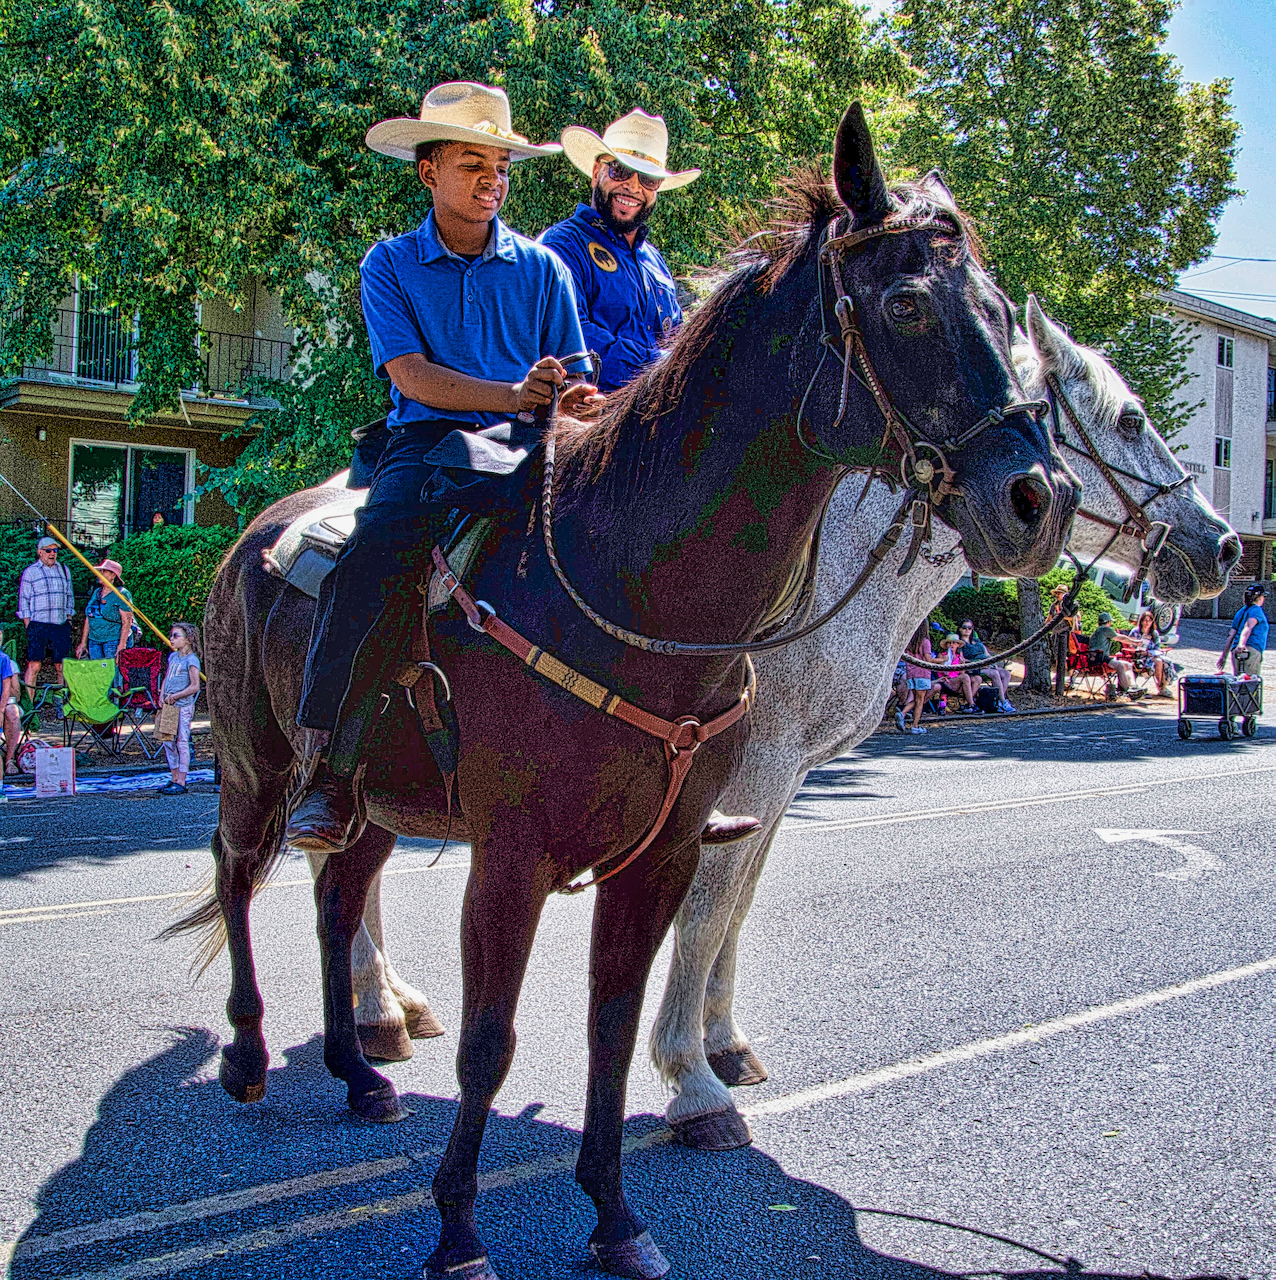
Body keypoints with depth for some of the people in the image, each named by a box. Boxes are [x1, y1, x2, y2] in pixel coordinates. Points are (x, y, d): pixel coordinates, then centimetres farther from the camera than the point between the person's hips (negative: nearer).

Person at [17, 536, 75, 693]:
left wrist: (69, 619, 13)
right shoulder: (30, 572, 3)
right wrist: (28, 626, -4)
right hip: (38, 624, -4)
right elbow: (24, 599, 2)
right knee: (34, 665, -8)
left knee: (61, 666, 4)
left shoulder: (64, 570, 15)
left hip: (61, 625, 4)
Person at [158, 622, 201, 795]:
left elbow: (195, 686, -16)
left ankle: (181, 783, -1)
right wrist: (162, 696, 4)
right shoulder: (173, 656, 14)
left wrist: (175, 696, -15)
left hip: (183, 706, -8)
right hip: (169, 706, 8)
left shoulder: (191, 660, -10)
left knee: (182, 743, -4)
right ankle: (174, 779, 18)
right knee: (168, 743, 9)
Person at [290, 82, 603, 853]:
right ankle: (329, 775, -28)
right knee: (370, 564, -32)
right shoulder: (390, 265, 11)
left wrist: (577, 401, -14)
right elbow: (411, 374, -3)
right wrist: (512, 395, -19)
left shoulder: (542, 267, 15)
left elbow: (576, 386, 13)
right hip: (428, 445, -1)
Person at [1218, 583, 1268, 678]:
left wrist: (1224, 655, 20)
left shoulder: (1240, 612, 25)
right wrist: (1242, 644, -35)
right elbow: (1248, 626, -19)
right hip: (1252, 650, -8)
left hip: (1236, 652, 8)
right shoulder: (1256, 610, 1)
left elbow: (1231, 635, 20)